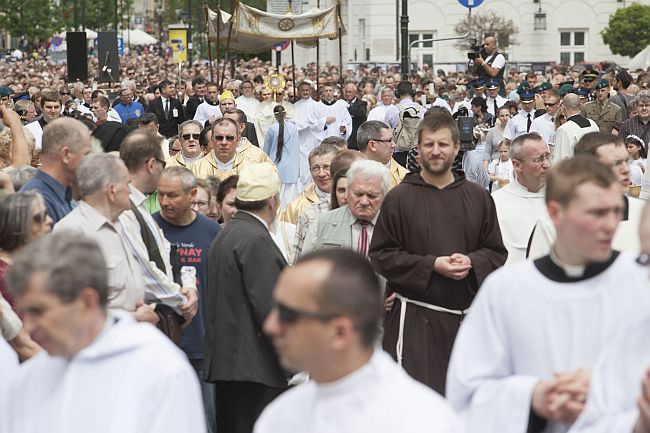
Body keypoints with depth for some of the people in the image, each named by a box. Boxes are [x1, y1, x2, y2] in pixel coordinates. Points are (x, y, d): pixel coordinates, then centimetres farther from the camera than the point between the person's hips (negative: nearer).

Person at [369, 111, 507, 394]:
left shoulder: (478, 198, 9)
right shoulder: (400, 198, -1)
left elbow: (496, 252, 11)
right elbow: (381, 256, -4)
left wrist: (471, 263, -11)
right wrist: (431, 265, -14)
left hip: (466, 315, 4)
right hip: (414, 316, -3)